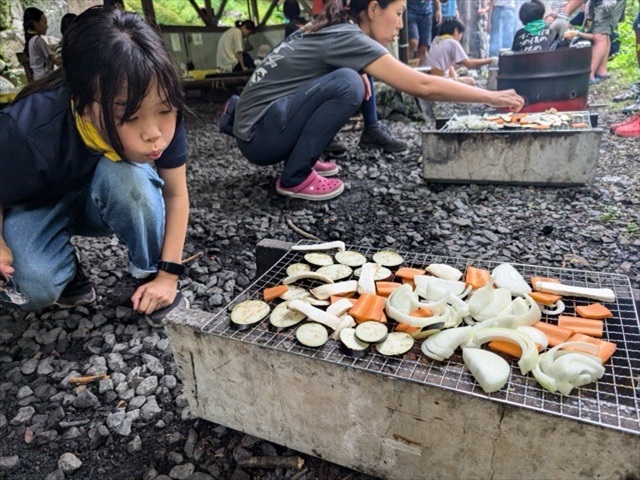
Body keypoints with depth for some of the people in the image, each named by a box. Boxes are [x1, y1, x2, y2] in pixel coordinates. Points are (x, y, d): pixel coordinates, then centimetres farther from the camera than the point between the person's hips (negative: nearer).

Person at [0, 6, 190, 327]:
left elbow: (175, 193, -16)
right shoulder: (28, 132, -36)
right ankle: (68, 273, 7)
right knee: (41, 286, -29)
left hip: (102, 202, 2)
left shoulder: (160, 119, -28)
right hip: (38, 205, -1)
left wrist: (167, 274, -19)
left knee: (127, 173, -33)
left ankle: (149, 277, -11)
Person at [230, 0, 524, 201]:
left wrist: (359, 74, 7)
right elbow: (422, 86, -21)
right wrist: (491, 97, -12)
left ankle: (301, 158, 11)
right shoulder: (347, 37, -17)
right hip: (258, 135, -9)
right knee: (347, 84, -23)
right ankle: (295, 178, -12)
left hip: (265, 127, 9)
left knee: (352, 77, 9)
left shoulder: (332, 30, 9)